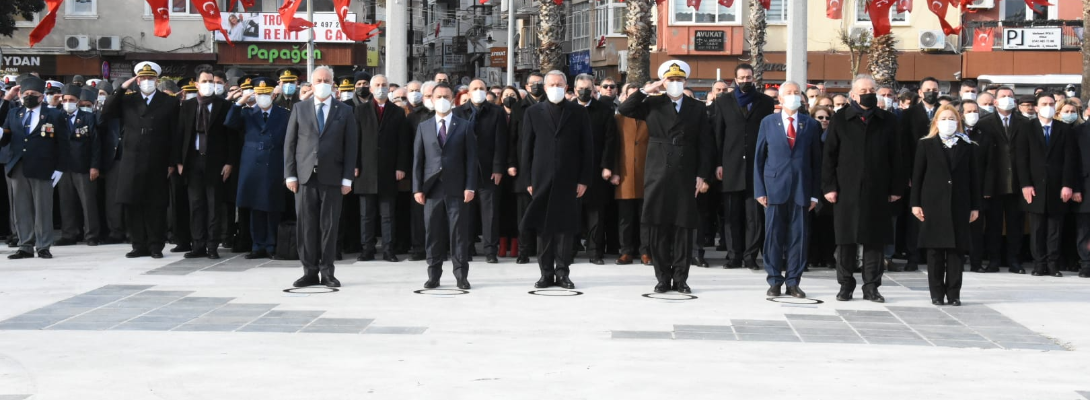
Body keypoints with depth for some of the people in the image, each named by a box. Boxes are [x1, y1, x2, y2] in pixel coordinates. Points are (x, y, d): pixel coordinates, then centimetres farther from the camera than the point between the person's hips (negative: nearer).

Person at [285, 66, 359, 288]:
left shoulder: (344, 112, 7)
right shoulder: (300, 110, 10)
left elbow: (351, 146, 3)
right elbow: (290, 143, 8)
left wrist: (347, 178, -4)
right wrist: (290, 174, -1)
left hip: (332, 177, -1)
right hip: (305, 176, 1)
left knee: (329, 226, 1)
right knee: (306, 225, 1)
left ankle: (327, 272, 7)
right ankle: (310, 272, 7)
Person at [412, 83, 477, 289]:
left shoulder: (465, 126, 6)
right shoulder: (424, 127, 12)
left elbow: (471, 158, 2)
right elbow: (418, 160, 8)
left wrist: (470, 187, -7)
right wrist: (417, 188, 0)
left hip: (456, 188, -2)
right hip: (432, 188, 2)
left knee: (458, 232, -2)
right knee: (433, 233, 3)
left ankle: (461, 275, 3)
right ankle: (434, 276, 9)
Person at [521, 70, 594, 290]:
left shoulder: (579, 112, 6)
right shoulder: (533, 112, 8)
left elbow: (587, 147, 3)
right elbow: (526, 147, 6)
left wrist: (584, 179, -3)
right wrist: (528, 179, 0)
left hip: (568, 179, -1)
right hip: (542, 179, 1)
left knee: (565, 226, 0)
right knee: (543, 226, 2)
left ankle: (562, 272, 6)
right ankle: (546, 273, 8)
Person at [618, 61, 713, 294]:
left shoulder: (697, 109, 8)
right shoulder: (653, 105, 8)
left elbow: (705, 146, 6)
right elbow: (623, 110, -2)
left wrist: (702, 176, -2)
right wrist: (645, 91, -7)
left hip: (685, 178, 0)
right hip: (658, 176, 0)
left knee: (684, 229, 2)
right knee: (658, 229, 2)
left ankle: (680, 278, 9)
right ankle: (663, 278, 10)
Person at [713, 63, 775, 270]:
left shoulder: (766, 102, 9)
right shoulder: (723, 102, 10)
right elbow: (718, 134, 6)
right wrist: (718, 163, -1)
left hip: (757, 166, -1)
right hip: (732, 166, 1)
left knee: (755, 215, -2)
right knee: (732, 215, 3)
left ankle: (750, 256, 3)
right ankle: (734, 255, 8)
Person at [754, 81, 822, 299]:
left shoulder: (811, 125, 8)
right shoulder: (768, 123, 7)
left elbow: (816, 160, 7)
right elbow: (759, 158, 7)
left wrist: (815, 193, 1)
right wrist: (759, 189, -1)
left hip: (801, 189, 1)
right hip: (775, 187, 0)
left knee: (798, 237, 1)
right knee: (773, 236, 1)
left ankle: (793, 282, 9)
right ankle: (774, 281, 9)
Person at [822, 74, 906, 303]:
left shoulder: (887, 121, 7)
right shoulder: (840, 120, 5)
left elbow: (895, 157, 7)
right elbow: (829, 155, 3)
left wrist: (896, 188, 2)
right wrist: (829, 187, -4)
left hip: (877, 192, 1)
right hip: (847, 190, -1)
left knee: (874, 240, 3)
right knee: (846, 239, 3)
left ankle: (871, 286, 10)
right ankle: (846, 285, 13)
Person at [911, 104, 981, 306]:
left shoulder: (968, 146, 8)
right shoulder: (926, 145, 7)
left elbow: (974, 177, 7)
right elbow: (917, 175, 4)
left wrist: (975, 206, 2)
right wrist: (915, 203, -3)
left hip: (959, 204, 1)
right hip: (933, 204, -1)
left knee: (957, 249, 0)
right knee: (935, 249, 1)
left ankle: (954, 293, 6)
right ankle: (937, 294, 6)